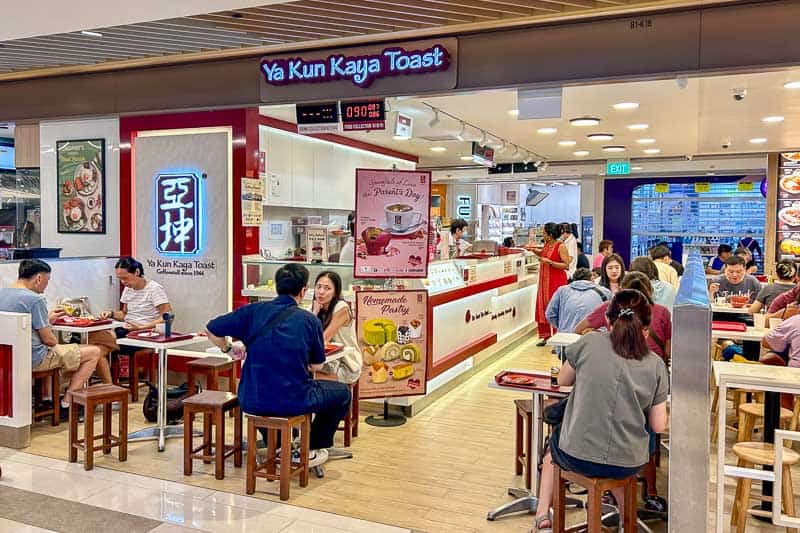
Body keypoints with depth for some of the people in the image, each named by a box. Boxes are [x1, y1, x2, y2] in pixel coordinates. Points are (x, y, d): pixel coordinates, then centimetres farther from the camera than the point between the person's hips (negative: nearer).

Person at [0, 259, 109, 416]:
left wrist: (48, 319, 18)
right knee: (94, 352, -2)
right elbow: (48, 340, -17)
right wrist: (58, 346, 5)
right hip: (35, 359, -9)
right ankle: (66, 403, 0)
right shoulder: (35, 299, -20)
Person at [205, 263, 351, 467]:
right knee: (342, 392, 23)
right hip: (293, 402, -3)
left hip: (252, 402, 4)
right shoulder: (310, 320, -4)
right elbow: (317, 365, 5)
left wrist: (227, 348, 24)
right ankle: (312, 450, 28)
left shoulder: (253, 311, 0)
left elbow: (211, 331, 5)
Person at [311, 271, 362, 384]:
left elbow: (323, 340, -20)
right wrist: (315, 311, -14)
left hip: (347, 365, -6)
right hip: (330, 360, 6)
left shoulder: (341, 308, -18)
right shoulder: (315, 306, 1)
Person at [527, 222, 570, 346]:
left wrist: (550, 262, -23)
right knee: (543, 308, 11)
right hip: (544, 281, 8)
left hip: (557, 282, -8)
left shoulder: (561, 246, -15)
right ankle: (545, 336, 23)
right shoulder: (546, 244, 6)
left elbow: (566, 265, -18)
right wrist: (533, 250, 14)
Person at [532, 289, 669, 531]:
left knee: (553, 443, 32)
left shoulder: (589, 343, -11)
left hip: (577, 457, -2)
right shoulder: (656, 366, -5)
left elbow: (563, 380, 6)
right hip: (628, 464, 2)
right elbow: (659, 426, 0)